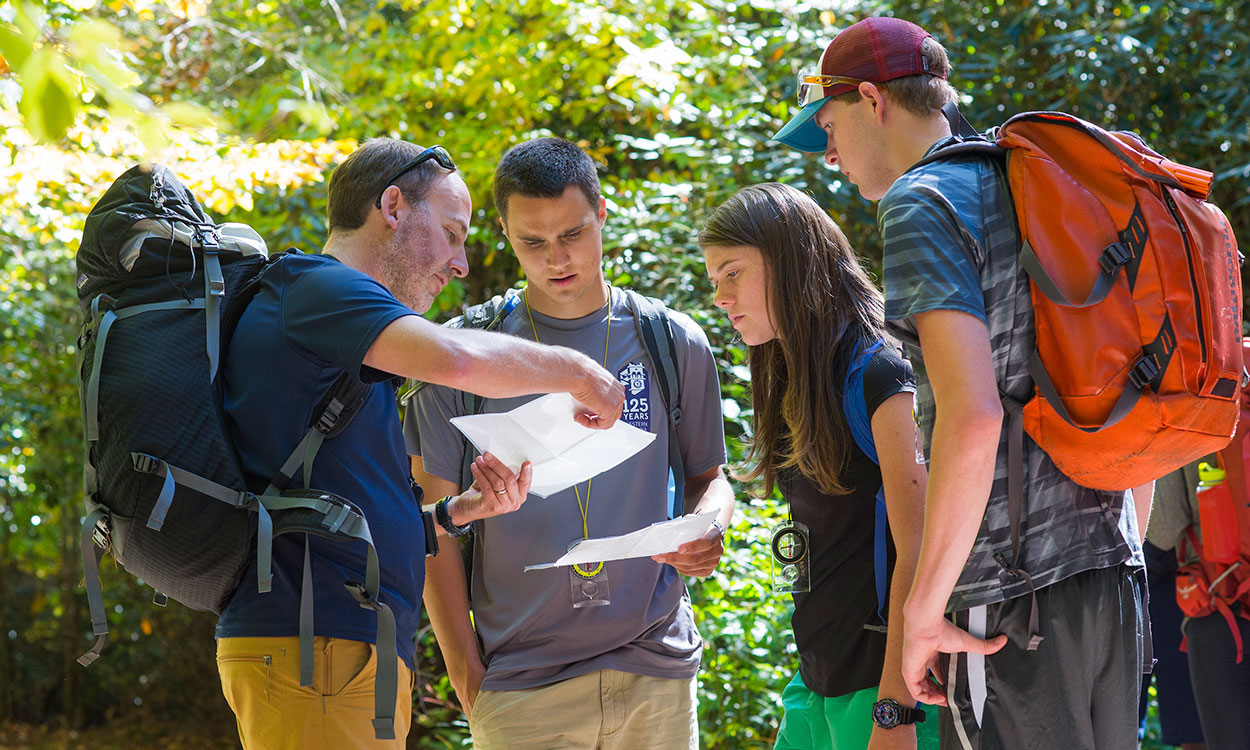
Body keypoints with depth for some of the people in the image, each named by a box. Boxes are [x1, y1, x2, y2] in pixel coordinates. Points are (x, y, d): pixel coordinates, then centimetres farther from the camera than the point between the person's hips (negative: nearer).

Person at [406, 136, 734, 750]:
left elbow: (706, 474, 18)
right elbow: (436, 522, 3)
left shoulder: (673, 344, 7)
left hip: (656, 672, 2)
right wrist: (465, 673, -3)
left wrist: (708, 528, -6)